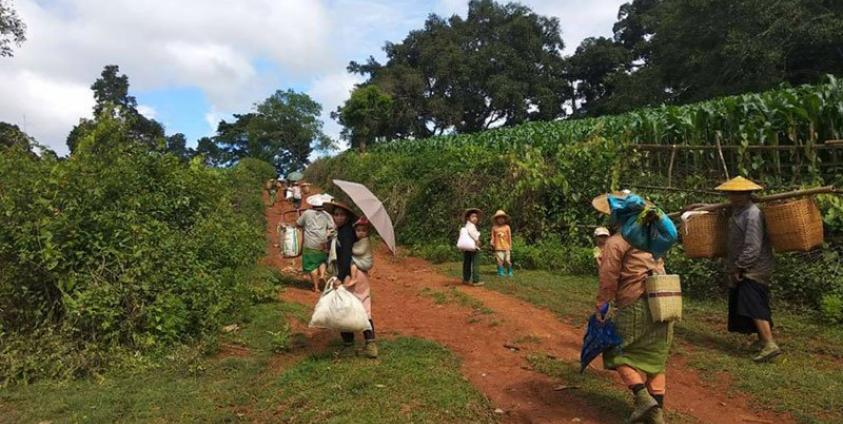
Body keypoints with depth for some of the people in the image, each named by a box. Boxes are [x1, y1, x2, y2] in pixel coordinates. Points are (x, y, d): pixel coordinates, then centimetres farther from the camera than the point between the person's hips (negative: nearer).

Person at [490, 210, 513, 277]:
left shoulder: (507, 227, 4)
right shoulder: (494, 228, 5)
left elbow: (509, 237, 6)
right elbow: (493, 237, 8)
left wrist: (510, 246, 6)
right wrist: (492, 242, -11)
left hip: (506, 247, 0)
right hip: (498, 247, 0)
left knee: (508, 261, 3)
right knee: (500, 260, -5)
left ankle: (510, 272, 19)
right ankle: (501, 272, 6)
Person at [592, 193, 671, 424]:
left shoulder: (616, 242, -6)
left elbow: (608, 279, -10)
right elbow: (658, 270, 19)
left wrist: (600, 306, -3)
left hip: (635, 305, -7)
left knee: (620, 353, 7)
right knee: (654, 358, 13)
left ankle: (643, 397, -11)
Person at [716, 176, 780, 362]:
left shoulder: (753, 214, -20)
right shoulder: (737, 211, 10)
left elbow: (753, 248, -24)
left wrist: (738, 267, -19)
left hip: (753, 270, -10)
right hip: (744, 270, 10)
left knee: (754, 306, -14)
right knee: (753, 306, 16)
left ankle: (770, 345, -12)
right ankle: (762, 340, 27)